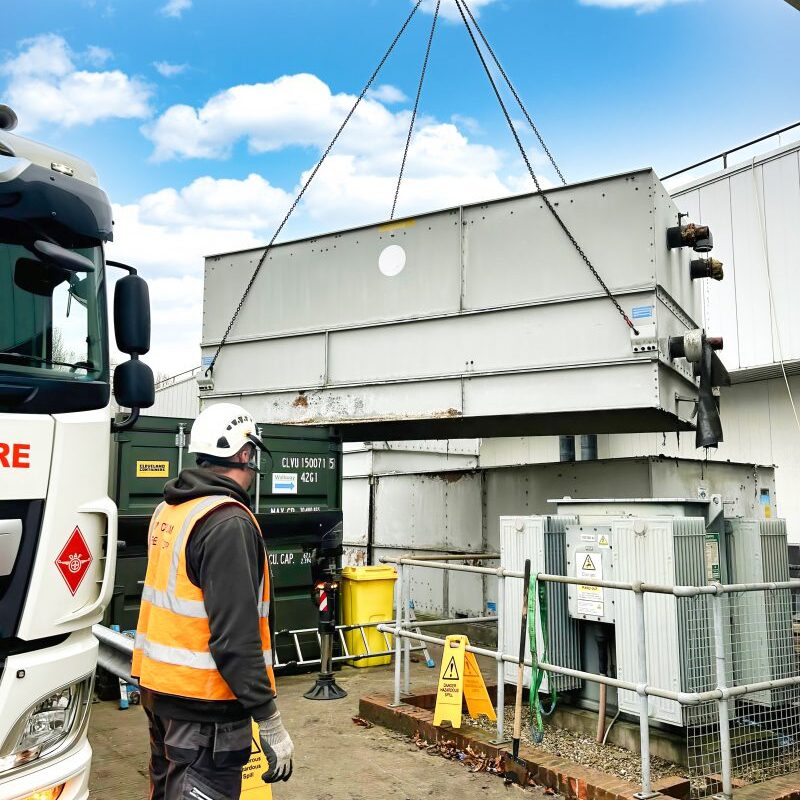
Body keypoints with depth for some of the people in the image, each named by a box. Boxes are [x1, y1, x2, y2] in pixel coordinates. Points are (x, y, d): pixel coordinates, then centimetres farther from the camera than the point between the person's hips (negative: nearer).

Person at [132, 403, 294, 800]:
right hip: (204, 701, -9)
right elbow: (235, 634, -26)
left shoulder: (167, 510, 6)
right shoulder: (229, 522, -22)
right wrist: (269, 720, -21)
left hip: (158, 686, 9)